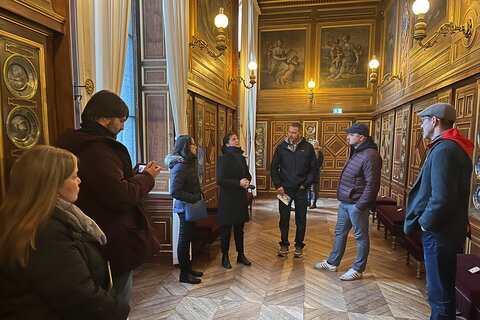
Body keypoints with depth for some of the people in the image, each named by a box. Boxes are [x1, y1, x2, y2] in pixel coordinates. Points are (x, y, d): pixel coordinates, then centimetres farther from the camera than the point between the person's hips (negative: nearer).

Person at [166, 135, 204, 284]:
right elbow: (174, 192, -26)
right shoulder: (180, 166, -20)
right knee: (184, 239, 3)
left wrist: (198, 197, 7)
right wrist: (194, 198, -20)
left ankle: (187, 268, 32)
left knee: (187, 238, 18)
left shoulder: (188, 163, 10)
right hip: (185, 207, -9)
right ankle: (184, 274, 18)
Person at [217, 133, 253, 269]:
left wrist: (247, 180, -3)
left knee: (239, 228, 15)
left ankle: (241, 255, 28)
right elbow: (220, 180, -17)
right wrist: (239, 183, -20)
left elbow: (247, 174, 20)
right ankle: (225, 257, 20)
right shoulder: (223, 159, -11)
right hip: (228, 198, -6)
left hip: (241, 198, 6)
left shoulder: (241, 157, 10)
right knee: (226, 229, 6)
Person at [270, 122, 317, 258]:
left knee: (301, 219, 9)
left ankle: (299, 245, 25)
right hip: (284, 189, 0)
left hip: (300, 190, 0)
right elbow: (274, 168, 2)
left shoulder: (308, 148, -3)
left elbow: (314, 169, 2)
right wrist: (278, 185, -6)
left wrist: (306, 184, -5)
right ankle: (284, 244, 24)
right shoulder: (281, 147, -2)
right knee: (284, 218, 8)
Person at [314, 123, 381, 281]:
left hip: (356, 204, -10)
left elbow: (372, 184, -23)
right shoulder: (356, 152, 13)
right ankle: (332, 263, 32)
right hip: (345, 202, 10)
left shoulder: (370, 155, -19)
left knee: (361, 237, 7)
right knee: (340, 232, 18)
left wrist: (360, 206, -21)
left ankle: (358, 270, 22)